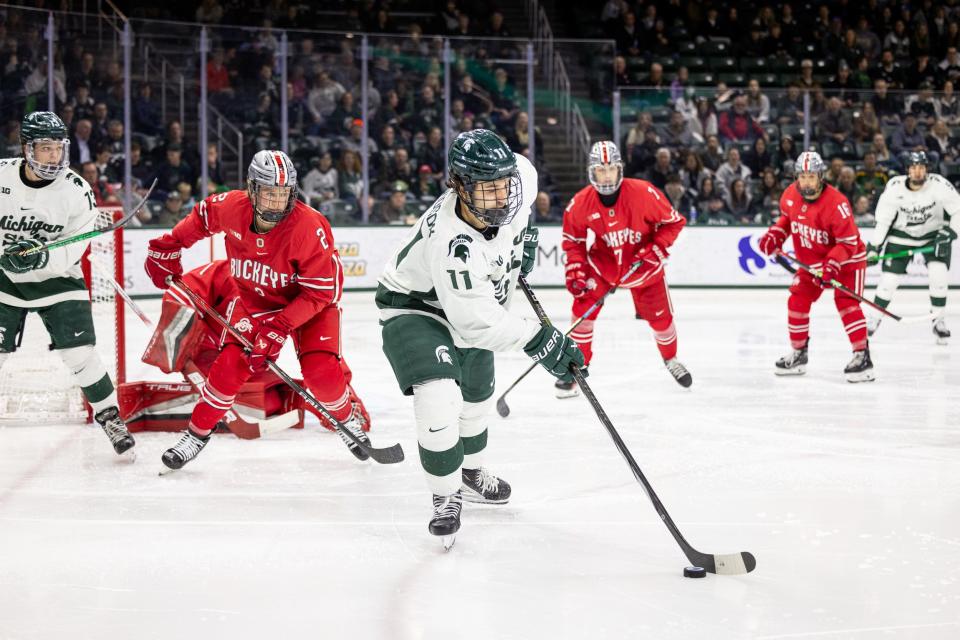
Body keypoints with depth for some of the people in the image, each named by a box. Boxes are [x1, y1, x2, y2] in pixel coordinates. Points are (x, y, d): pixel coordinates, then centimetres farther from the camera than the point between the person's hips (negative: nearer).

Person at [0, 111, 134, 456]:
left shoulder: (77, 191, -15)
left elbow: (72, 250, -15)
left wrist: (42, 258, -33)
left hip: (57, 277, -1)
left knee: (79, 353, -10)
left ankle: (109, 417, 6)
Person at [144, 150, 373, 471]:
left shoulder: (310, 227, -31)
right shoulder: (231, 208, -20)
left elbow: (321, 291, -25)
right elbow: (203, 215, 6)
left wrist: (279, 328, -30)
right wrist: (169, 246, 7)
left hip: (310, 302, -3)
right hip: (255, 300, 3)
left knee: (321, 371, -19)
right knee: (230, 365, -12)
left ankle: (348, 420, 13)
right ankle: (197, 433, 9)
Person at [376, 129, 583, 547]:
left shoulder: (519, 176, -24)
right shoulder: (451, 245, -42)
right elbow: (478, 320, -37)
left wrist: (523, 236, 5)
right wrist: (539, 341, -36)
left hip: (478, 297, 8)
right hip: (414, 308, -8)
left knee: (478, 392, 25)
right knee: (439, 397, -27)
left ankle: (471, 473, 51)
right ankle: (446, 497, -5)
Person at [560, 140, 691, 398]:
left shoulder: (644, 193, -26)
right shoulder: (581, 203, -19)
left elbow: (673, 222, -14)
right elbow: (573, 240, -4)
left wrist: (656, 249, -23)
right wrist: (575, 270, -16)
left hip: (643, 264, -1)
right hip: (602, 263, 1)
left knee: (661, 316, 8)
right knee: (583, 309, -14)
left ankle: (671, 359, 38)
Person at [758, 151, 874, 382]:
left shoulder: (836, 203, -30)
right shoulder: (790, 195, -11)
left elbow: (849, 242, -27)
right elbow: (786, 218, 13)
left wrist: (832, 265, -36)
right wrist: (775, 235, -3)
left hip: (846, 259, -6)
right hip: (811, 260, 6)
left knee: (846, 303, -18)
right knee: (797, 301, 2)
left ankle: (863, 356, -15)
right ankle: (798, 353, 17)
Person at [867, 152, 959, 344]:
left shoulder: (939, 185, -25)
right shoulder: (894, 187, -21)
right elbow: (883, 219, -11)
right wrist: (874, 246, -13)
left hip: (934, 234, -1)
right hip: (902, 235, 1)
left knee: (938, 275, -17)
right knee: (889, 278, -4)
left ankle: (939, 322, -1)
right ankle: (874, 319, 16)